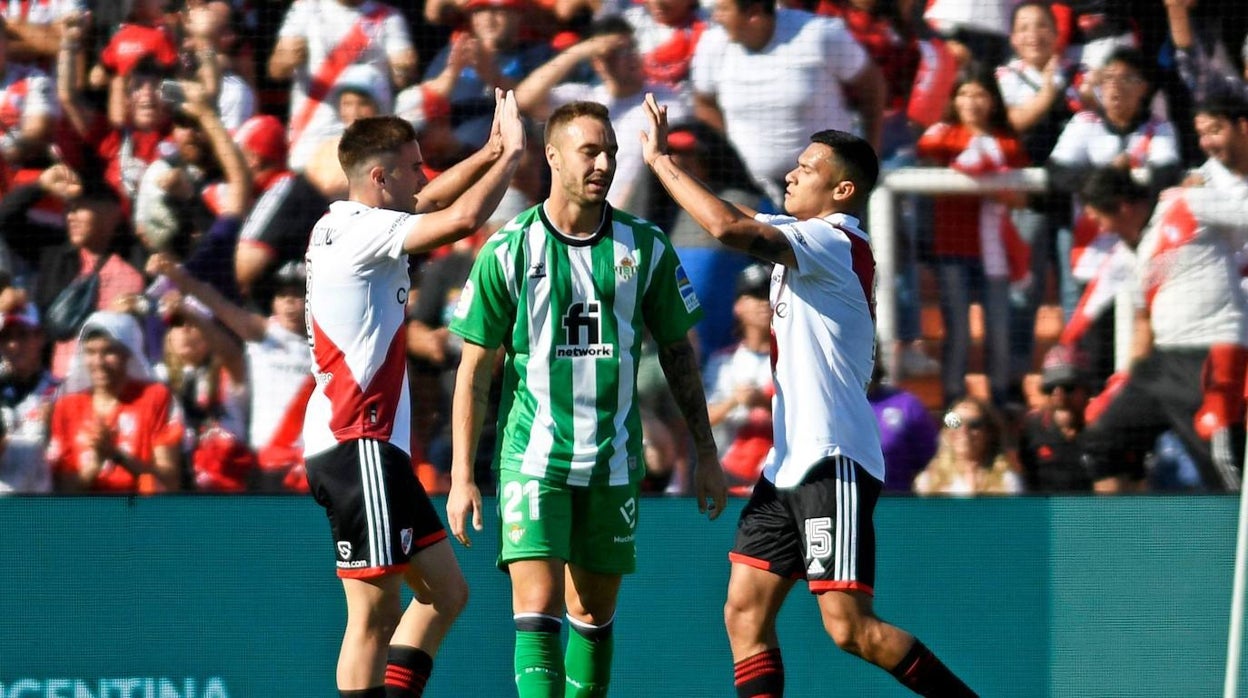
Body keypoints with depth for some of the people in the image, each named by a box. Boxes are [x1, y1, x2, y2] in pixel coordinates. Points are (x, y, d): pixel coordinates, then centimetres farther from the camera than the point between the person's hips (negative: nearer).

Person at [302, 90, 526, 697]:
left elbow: (431, 202, 33)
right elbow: (462, 218, -25)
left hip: (373, 443, 10)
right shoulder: (364, 231, -13)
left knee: (445, 591, 11)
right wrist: (510, 155, -10)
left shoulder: (338, 226, 15)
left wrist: (489, 153, 24)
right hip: (359, 444, -10)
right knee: (374, 611, -11)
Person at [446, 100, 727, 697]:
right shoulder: (507, 252, -4)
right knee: (538, 607, -14)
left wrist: (705, 455, 10)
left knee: (593, 614, 9)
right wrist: (461, 478, -3)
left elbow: (677, 353, 12)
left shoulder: (645, 249, 1)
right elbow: (474, 370, 0)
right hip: (533, 459, -3)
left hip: (613, 463, 3)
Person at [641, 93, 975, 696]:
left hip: (833, 463, -10)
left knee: (850, 628, -12)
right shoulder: (806, 240, 16)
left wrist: (660, 160, -19)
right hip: (790, 461, 10)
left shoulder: (833, 241, -14)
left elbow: (731, 228, -27)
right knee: (744, 613, 3)